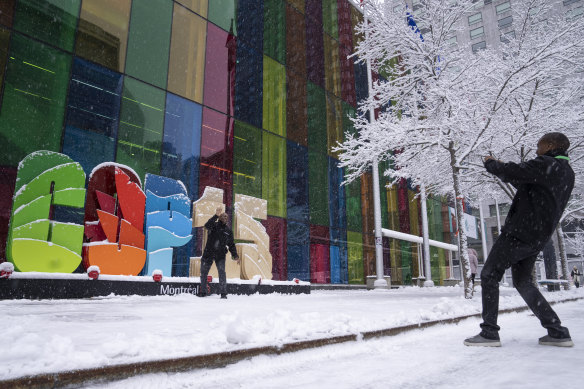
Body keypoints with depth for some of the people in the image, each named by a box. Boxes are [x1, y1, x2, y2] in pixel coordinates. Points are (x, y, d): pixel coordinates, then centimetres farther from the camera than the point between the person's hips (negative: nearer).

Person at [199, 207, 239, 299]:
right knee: (203, 273, 8)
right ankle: (203, 292, 22)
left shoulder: (228, 231, 9)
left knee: (222, 273, -11)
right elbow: (207, 225, -24)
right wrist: (216, 215, -33)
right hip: (208, 253, -1)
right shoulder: (214, 225, 0)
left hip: (220, 256, 1)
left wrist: (235, 256, 2)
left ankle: (223, 293, -6)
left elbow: (231, 245, 13)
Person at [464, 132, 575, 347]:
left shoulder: (545, 164, -12)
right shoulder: (567, 173, 18)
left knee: (489, 275, -3)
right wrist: (505, 171, 16)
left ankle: (489, 332, -4)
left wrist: (490, 163, 2)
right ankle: (557, 332, 18)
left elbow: (512, 172, -18)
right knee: (522, 282, 20)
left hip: (519, 232, -9)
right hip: (538, 237, 9)